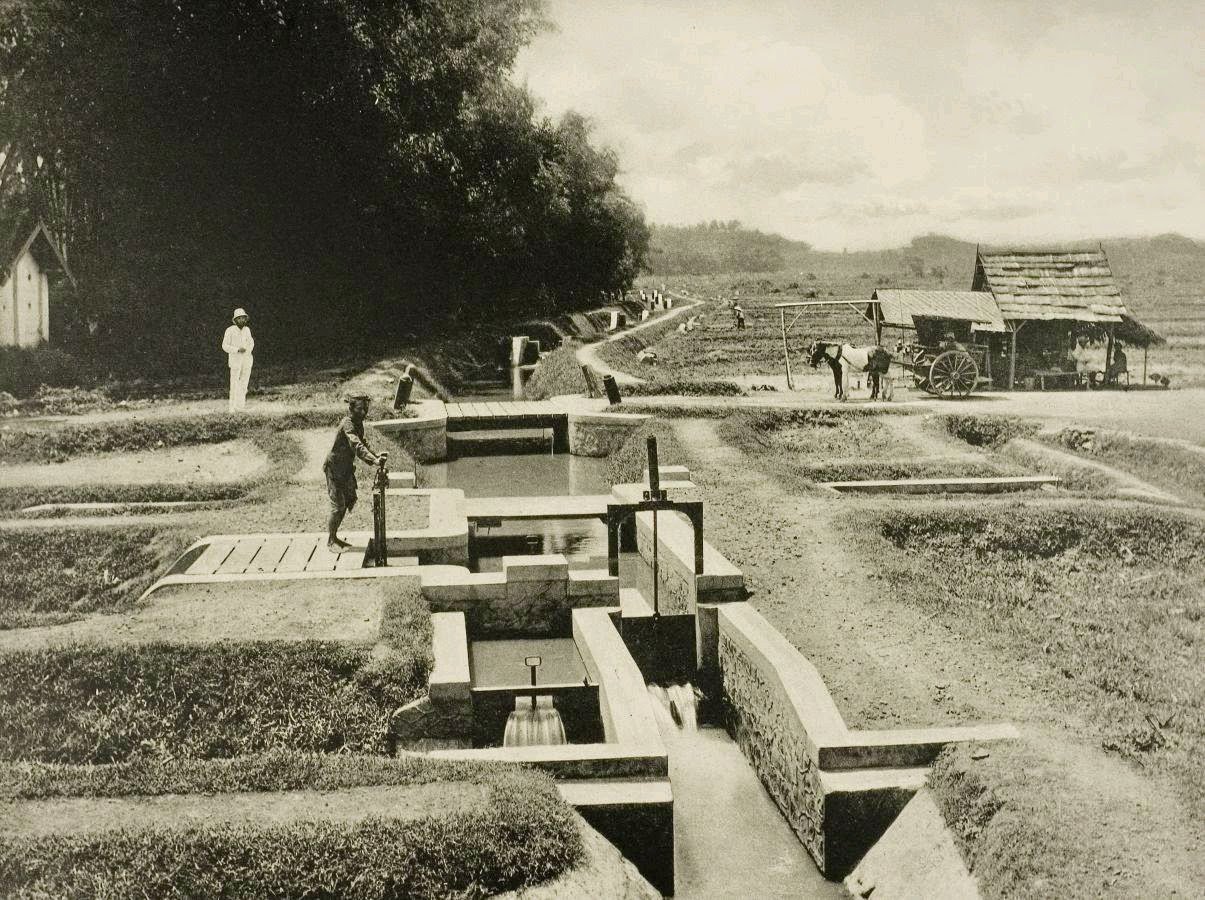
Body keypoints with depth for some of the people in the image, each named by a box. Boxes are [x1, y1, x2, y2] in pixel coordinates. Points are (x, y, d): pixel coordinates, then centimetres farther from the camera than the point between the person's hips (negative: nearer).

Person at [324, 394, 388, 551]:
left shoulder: (358, 423, 5)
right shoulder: (348, 424, -25)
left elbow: (362, 442, 13)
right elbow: (357, 446, -40)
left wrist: (376, 455, -5)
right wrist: (373, 460, -51)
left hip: (347, 468, 9)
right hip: (335, 469, -9)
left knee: (350, 501, 12)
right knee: (338, 506, -7)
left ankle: (334, 537, 24)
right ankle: (330, 542, 5)